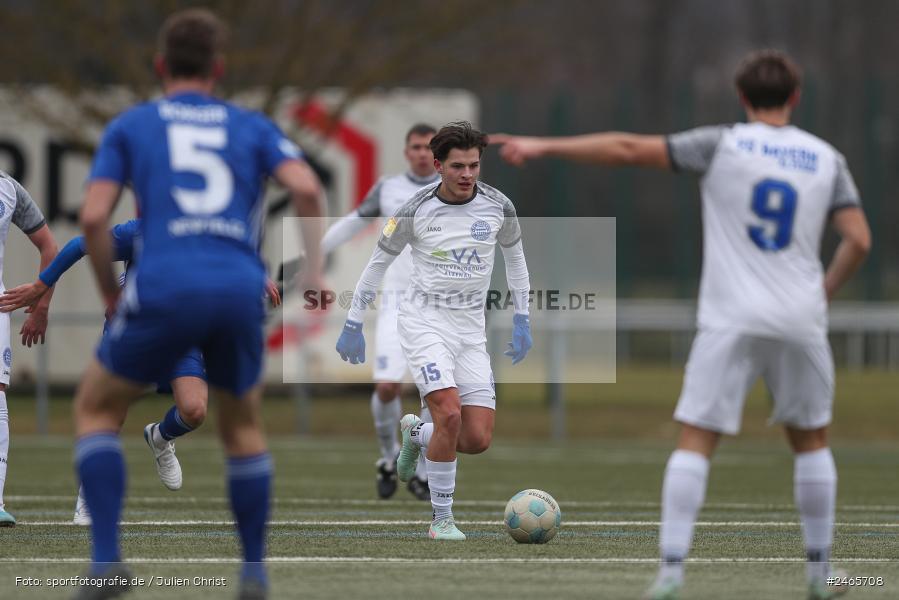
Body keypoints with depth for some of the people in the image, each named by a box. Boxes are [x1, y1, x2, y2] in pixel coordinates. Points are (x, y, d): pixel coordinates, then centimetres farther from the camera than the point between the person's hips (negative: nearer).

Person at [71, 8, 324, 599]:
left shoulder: (129, 126, 16)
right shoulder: (252, 127, 19)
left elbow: (94, 216, 3)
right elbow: (307, 187, 0)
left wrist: (109, 291, 17)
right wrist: (314, 269, 8)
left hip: (163, 290, -2)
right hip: (241, 291, 2)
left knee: (96, 410, 19)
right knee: (243, 425, 27)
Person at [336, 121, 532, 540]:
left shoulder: (498, 207, -1)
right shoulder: (416, 211, -8)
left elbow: (514, 255, 18)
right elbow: (378, 263, 5)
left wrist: (521, 323, 16)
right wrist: (353, 326, 7)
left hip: (471, 329, 4)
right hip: (424, 321, -4)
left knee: (478, 440, -5)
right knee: (450, 413, -25)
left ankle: (416, 434, 29)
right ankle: (441, 519, -10)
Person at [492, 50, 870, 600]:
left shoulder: (724, 145, -1)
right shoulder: (826, 159, 6)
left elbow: (629, 150, -7)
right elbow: (859, 241, -1)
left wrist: (543, 147, -3)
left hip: (731, 321, -2)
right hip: (800, 319, 2)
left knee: (696, 441, -1)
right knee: (811, 439, 19)